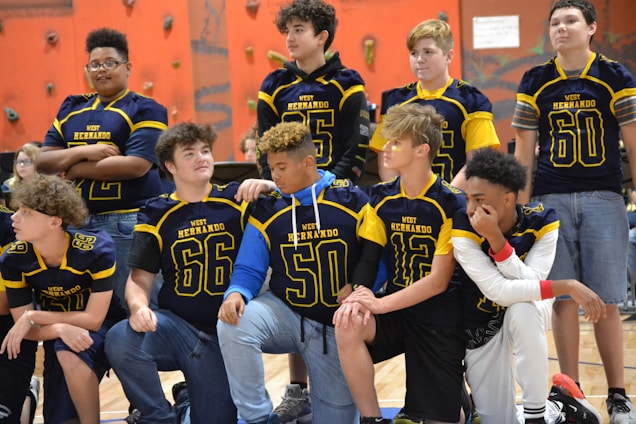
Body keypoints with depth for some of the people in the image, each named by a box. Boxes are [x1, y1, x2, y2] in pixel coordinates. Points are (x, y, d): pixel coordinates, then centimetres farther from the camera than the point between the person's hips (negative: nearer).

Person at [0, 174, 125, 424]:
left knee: (69, 352, -35)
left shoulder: (97, 248, -28)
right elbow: (25, 328, -14)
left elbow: (93, 319, -24)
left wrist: (33, 316, -24)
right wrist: (61, 329, -35)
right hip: (56, 334, 3)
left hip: (103, 328, -3)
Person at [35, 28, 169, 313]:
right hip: (77, 220, 6)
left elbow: (136, 165, -18)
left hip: (126, 221, -6)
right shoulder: (72, 108, 13)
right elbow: (42, 162, 8)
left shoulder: (144, 109, -3)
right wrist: (83, 151, -11)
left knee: (128, 306, -1)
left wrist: (75, 169, -9)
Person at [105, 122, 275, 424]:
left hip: (224, 335, 0)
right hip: (174, 325, 0)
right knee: (120, 340, -30)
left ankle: (189, 400, 37)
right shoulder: (156, 214, 0)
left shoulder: (237, 200, 0)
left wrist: (267, 186, -27)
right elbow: (139, 279, -1)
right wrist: (138, 307, -22)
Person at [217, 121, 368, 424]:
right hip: (284, 314, 1)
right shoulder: (267, 209, -3)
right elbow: (249, 270, -1)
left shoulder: (352, 200, -6)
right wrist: (236, 294, -22)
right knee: (233, 325, -30)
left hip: (336, 327, 0)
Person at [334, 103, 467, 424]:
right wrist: (357, 295, -23)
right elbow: (367, 258, -1)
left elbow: (438, 280, -16)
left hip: (441, 320, -3)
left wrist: (380, 304, -22)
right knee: (348, 325, -29)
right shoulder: (382, 198, 1)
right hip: (396, 310, 4)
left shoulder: (450, 203, -14)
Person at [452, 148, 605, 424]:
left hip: (529, 316, 0)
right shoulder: (464, 231, -26)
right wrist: (568, 287, -34)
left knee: (521, 309, -37)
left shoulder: (542, 220, -19)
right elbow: (499, 291, -34)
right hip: (484, 328, 0)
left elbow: (529, 282, -30)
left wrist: (495, 237, -41)